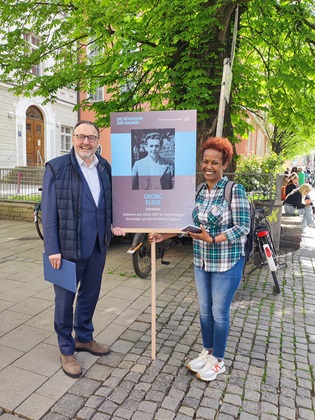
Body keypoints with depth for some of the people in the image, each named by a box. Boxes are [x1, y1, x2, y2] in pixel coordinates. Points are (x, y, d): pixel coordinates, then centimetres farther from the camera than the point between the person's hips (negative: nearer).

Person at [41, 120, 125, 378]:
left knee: (90, 295, 20)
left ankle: (84, 338, 43)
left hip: (98, 245, 5)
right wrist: (52, 249, -13)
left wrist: (112, 223, 0)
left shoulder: (105, 168, 6)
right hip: (68, 247, -5)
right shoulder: (56, 168, -9)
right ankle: (67, 350, 32)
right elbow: (49, 211, -10)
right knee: (65, 299, 11)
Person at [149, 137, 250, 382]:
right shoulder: (199, 192, 4)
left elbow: (243, 227, -16)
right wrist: (164, 235, 0)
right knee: (204, 310, 17)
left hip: (227, 262, -6)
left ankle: (218, 361, 29)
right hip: (201, 261, 6)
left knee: (219, 312, 8)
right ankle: (207, 352, 38)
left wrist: (213, 239, -26)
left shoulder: (235, 190, -14)